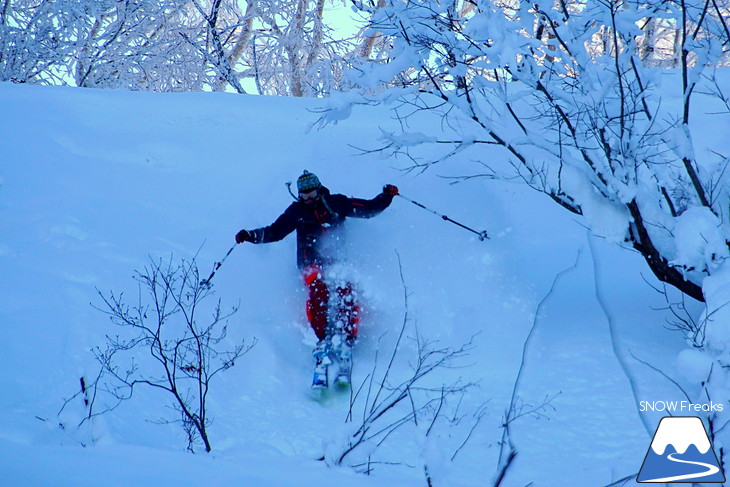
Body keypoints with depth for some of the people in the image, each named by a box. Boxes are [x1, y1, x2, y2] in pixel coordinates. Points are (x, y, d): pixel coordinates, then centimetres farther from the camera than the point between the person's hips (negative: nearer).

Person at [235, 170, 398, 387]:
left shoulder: (336, 203, 9)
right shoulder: (296, 211, 12)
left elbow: (369, 209, 13)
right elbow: (273, 232, 12)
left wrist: (386, 196, 0)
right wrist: (250, 236, -1)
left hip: (337, 261, 0)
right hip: (312, 263, 0)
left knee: (345, 295, -24)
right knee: (318, 290, -29)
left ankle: (346, 342, -29)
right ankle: (323, 340, -34)